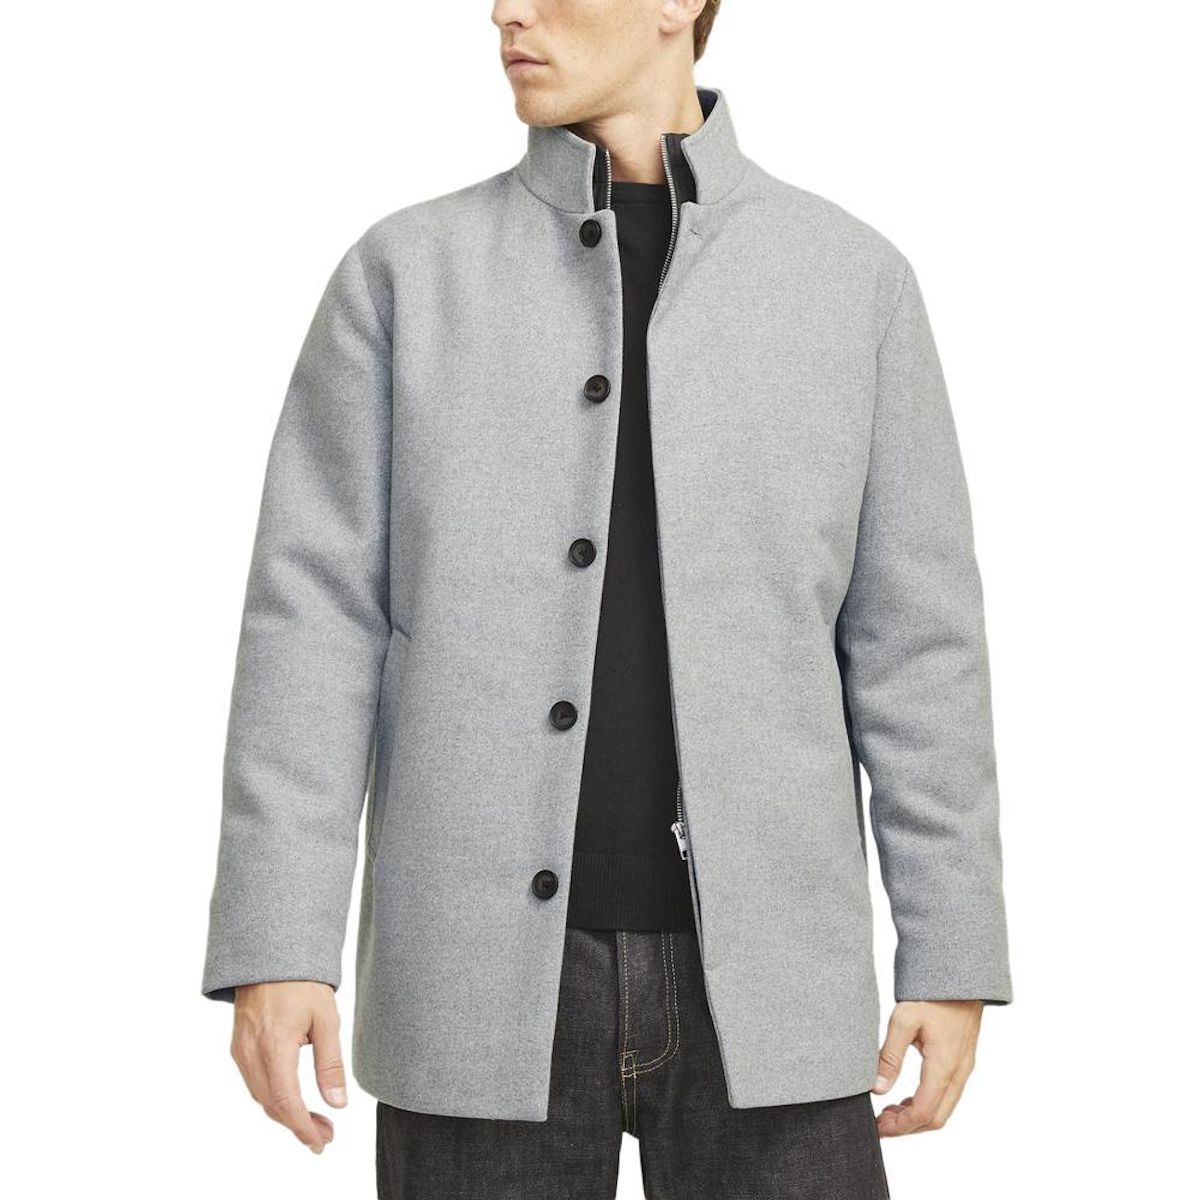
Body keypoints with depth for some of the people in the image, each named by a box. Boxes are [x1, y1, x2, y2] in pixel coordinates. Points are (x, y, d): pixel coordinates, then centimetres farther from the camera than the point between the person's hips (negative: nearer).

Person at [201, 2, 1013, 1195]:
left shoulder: (854, 279, 5)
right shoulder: (404, 273, 3)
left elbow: (913, 641, 5)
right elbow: (316, 622, -2)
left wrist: (954, 962, 1)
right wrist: (273, 951, -9)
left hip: (753, 974, 1)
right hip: (493, 980, 0)